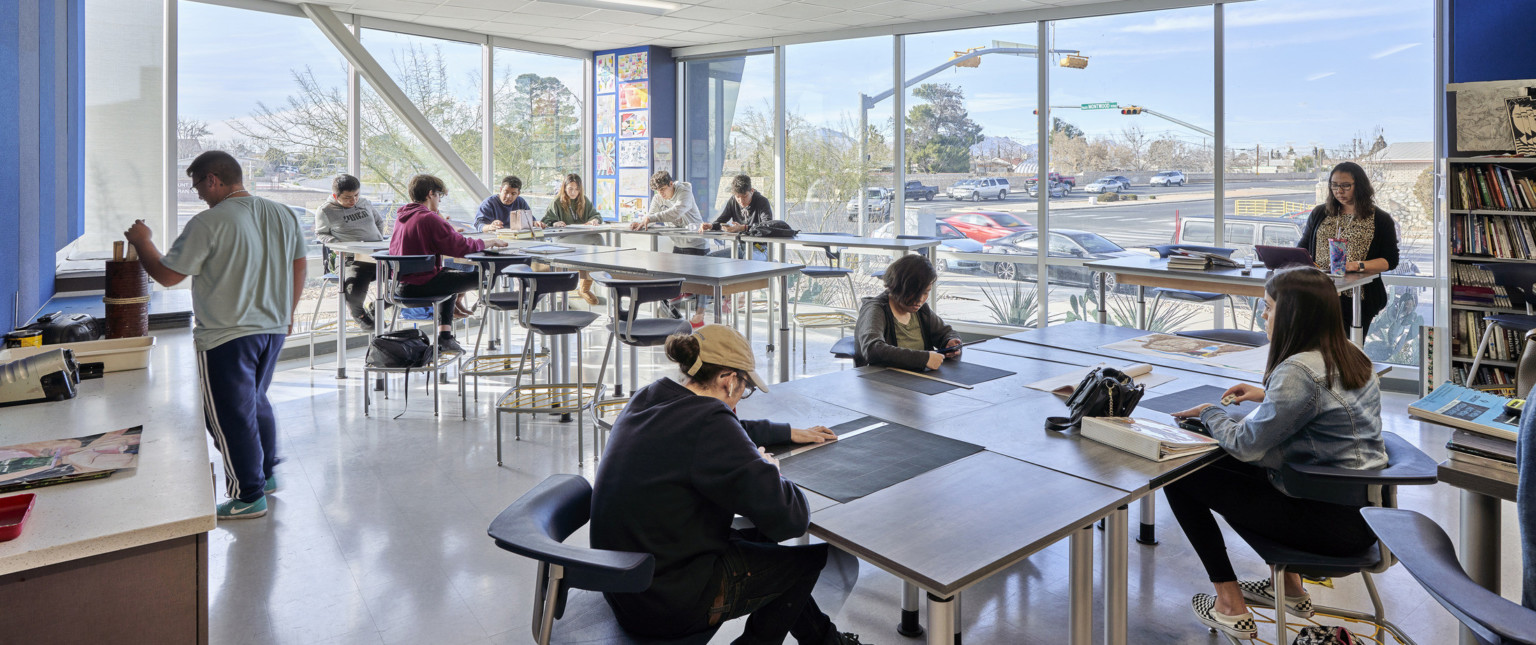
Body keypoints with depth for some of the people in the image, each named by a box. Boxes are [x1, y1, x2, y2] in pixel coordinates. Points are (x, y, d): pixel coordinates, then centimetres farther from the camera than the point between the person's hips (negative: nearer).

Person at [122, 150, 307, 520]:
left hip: (226, 337, -7)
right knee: (256, 401, 24)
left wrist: (142, 243, 9)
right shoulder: (283, 215, 4)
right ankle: (266, 473, 35)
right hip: (273, 329, 7)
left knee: (232, 416, 5)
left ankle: (250, 497, 13)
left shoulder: (208, 223, -16)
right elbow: (299, 267, 12)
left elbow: (166, 275, -9)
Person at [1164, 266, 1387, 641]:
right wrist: (1268, 396, 16)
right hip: (1364, 505, 10)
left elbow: (1245, 445, -20)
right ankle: (1290, 588, 33)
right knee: (1235, 472, 28)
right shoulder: (1350, 356, 4)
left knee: (1179, 478, -3)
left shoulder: (1298, 371, -25)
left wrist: (1210, 413, -3)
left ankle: (1231, 606, 9)